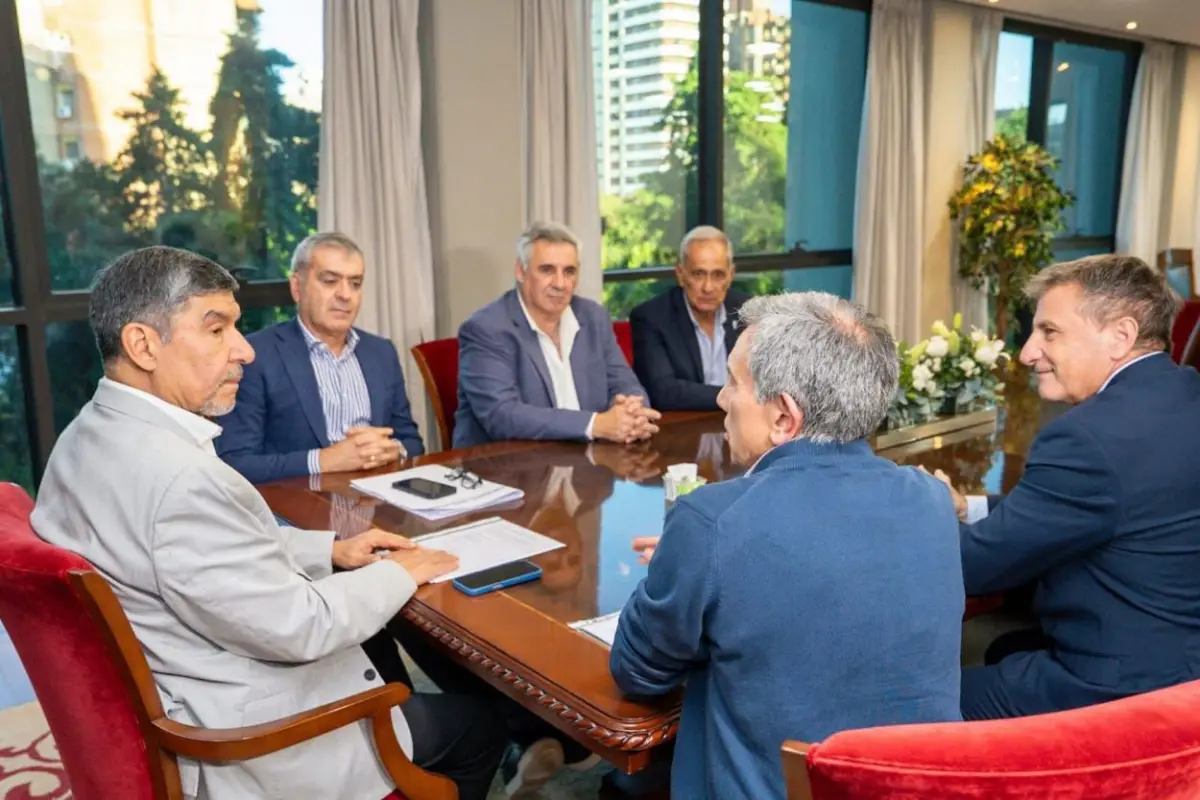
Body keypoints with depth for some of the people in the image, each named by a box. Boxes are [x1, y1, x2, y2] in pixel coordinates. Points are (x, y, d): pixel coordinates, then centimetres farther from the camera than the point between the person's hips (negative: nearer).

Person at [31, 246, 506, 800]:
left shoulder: (92, 436, -1)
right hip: (247, 742, -9)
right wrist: (398, 574, -11)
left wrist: (331, 550, 5)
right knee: (483, 723, 10)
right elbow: (299, 627, -27)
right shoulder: (179, 477, -33)